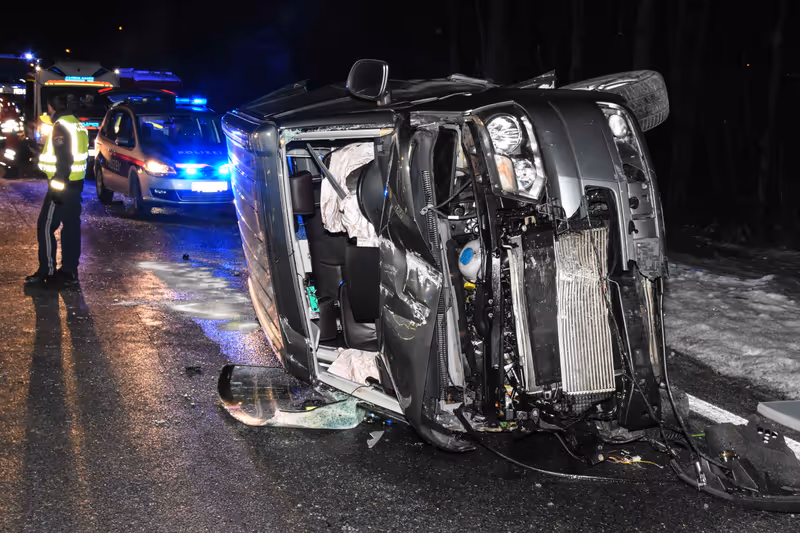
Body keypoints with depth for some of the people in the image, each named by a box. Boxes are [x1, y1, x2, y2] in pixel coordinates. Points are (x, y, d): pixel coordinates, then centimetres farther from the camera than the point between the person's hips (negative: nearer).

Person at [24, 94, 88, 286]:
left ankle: (47, 271, -1)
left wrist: (58, 186, -22)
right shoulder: (77, 124, 13)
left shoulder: (60, 127, -16)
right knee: (71, 227, 10)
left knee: (45, 227, -3)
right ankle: (69, 271, 14)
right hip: (76, 183, 9)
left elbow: (63, 160, -22)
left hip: (61, 185, -9)